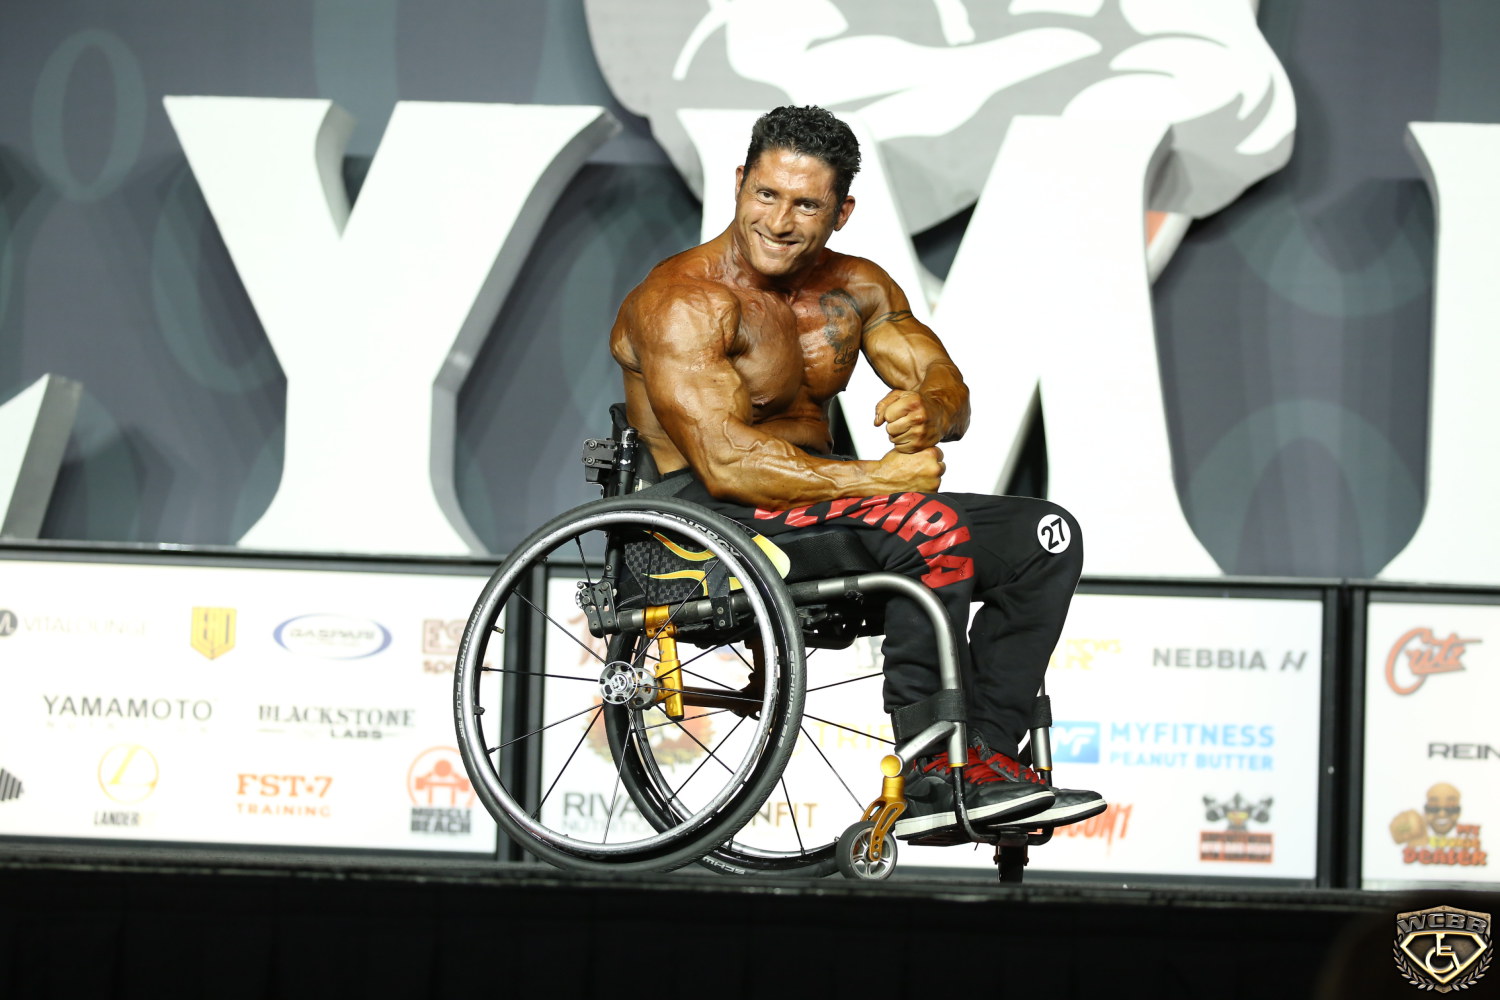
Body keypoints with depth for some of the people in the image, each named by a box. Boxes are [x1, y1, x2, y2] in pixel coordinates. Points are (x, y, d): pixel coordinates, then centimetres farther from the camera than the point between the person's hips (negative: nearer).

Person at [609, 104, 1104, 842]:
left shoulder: (858, 289, 10)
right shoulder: (684, 302, -15)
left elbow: (947, 387, 4)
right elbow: (728, 465, -25)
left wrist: (928, 411, -22)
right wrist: (878, 476, -25)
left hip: (823, 499, 9)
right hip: (713, 520, -9)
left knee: (1045, 537, -3)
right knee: (930, 528, -31)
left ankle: (981, 758, -13)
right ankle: (930, 775, -25)